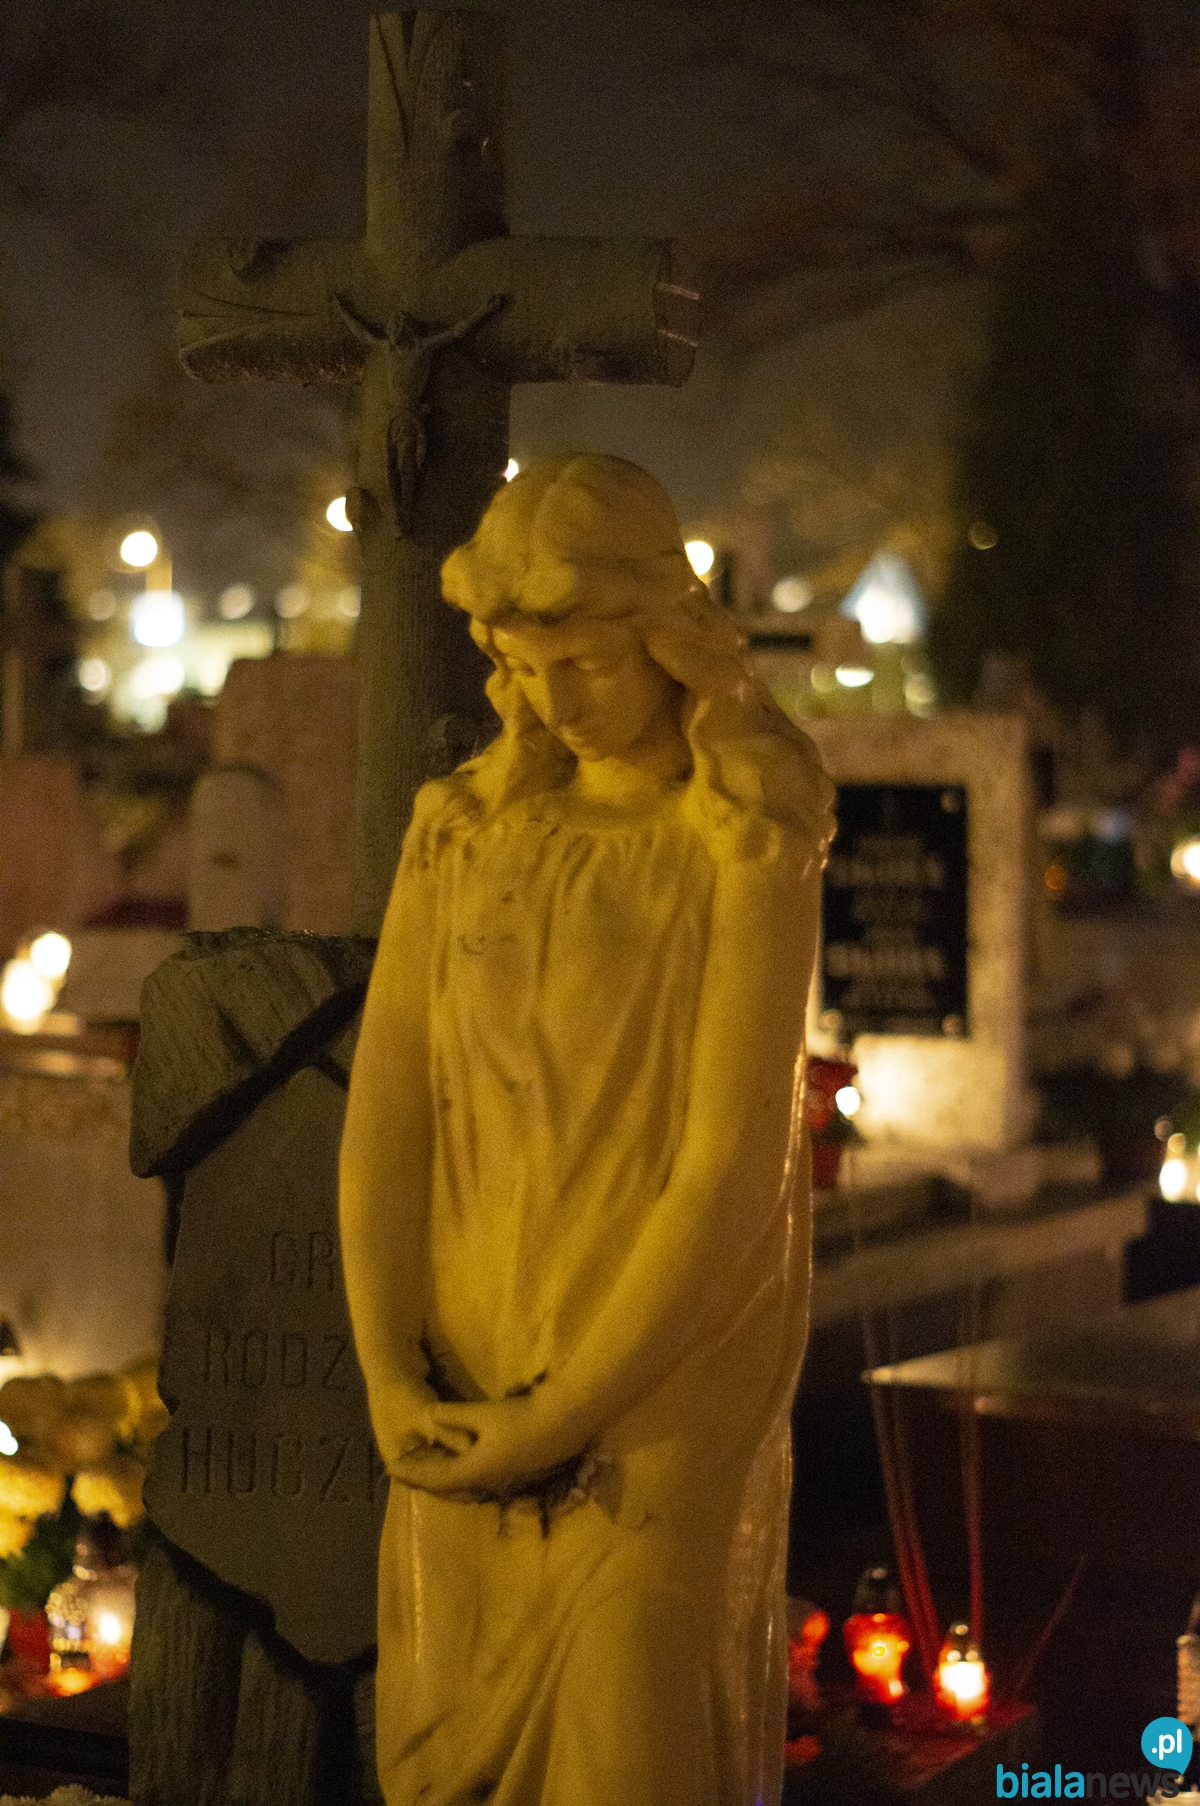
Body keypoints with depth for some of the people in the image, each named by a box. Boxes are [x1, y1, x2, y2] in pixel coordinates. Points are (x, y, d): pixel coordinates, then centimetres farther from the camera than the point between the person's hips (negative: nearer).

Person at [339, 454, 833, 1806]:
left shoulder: (746, 855, -8)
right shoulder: (465, 829, 7)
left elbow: (732, 1175, -14)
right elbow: (383, 1114, 2)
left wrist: (562, 1415, -14)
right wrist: (393, 1380, -9)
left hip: (654, 1393, -4)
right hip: (467, 1407, 5)